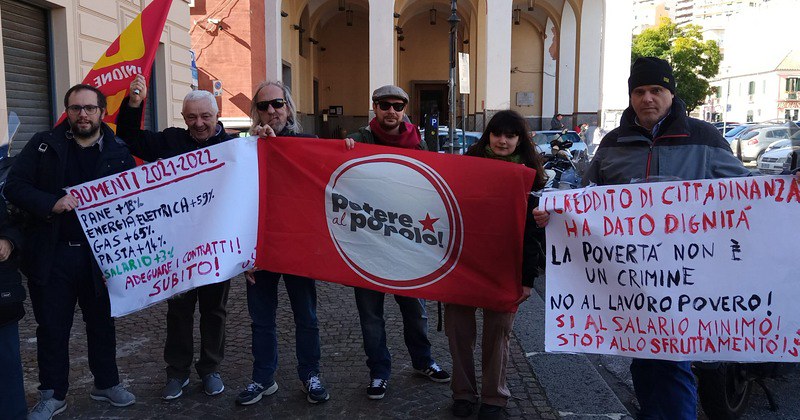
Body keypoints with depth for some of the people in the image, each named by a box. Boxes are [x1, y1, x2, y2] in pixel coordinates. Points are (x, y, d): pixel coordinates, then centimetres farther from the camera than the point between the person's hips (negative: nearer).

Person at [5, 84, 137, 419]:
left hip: (100, 254, 1)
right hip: (51, 255, 0)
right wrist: (52, 204, -20)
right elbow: (14, 186, -4)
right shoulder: (44, 145, 0)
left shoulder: (119, 152, 1)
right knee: (52, 327, 10)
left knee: (102, 322, 15)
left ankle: (106, 384, 32)